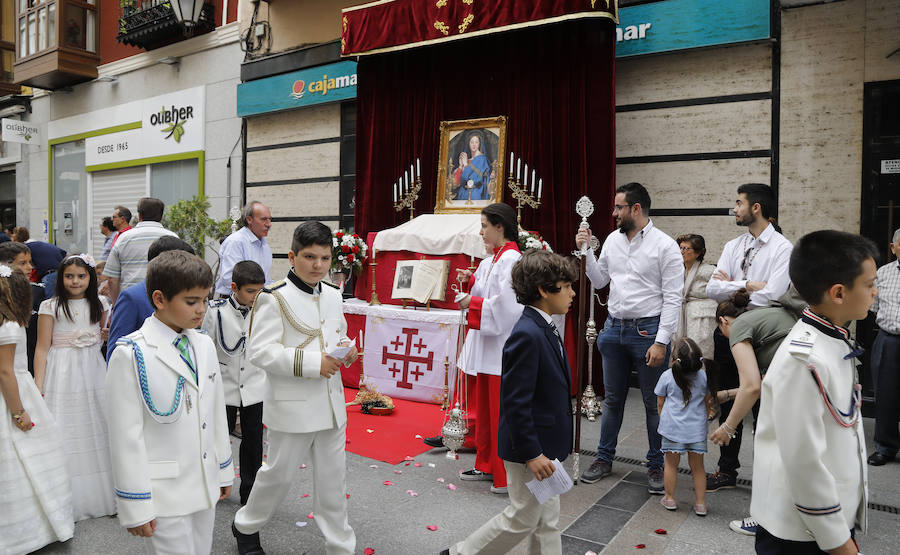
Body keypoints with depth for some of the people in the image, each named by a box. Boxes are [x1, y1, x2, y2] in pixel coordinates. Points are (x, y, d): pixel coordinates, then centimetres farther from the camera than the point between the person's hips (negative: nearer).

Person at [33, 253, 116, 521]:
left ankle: (102, 496, 16)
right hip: (62, 376, -2)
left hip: (94, 375, 3)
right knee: (64, 434, -1)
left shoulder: (99, 305, 9)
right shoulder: (50, 306, 0)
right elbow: (42, 348, -2)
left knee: (97, 431, 4)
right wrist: (38, 387, -6)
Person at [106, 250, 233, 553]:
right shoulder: (131, 354, -15)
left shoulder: (204, 345, 5)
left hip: (205, 487, 6)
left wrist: (224, 470, 16)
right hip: (164, 492, -6)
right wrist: (135, 507, -12)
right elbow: (126, 434, -14)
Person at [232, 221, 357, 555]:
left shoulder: (333, 296, 8)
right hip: (292, 406, -6)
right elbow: (259, 351, -19)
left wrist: (347, 352, -1)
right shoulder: (275, 298, -13)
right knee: (280, 473, 11)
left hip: (331, 403, 6)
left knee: (333, 478, 14)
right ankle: (246, 525, 39)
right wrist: (312, 362, -25)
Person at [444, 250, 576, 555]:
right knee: (522, 518, 7)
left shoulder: (545, 329, 6)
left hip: (545, 445, 9)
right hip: (530, 447, -9)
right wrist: (531, 453, -22)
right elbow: (515, 402, -26)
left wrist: (546, 449, 19)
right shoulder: (526, 335, -25)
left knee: (547, 519, 18)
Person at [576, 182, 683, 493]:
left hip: (648, 331, -5)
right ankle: (604, 459, 29)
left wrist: (661, 342, -17)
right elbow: (599, 281, 15)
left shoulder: (665, 245, -10)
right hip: (614, 328, 5)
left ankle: (656, 466, 23)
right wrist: (586, 251, 1)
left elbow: (673, 298, -12)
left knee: (654, 403, 7)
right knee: (613, 398, 16)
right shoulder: (612, 240, 8)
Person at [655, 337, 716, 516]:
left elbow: (660, 403, 0)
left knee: (671, 463, 12)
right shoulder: (704, 376, -5)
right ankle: (700, 503, 19)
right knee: (697, 466, 13)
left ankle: (670, 498, 22)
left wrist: (663, 418, 18)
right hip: (697, 428, 2)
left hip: (672, 427, -2)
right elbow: (708, 402, 8)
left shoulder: (667, 376, -11)